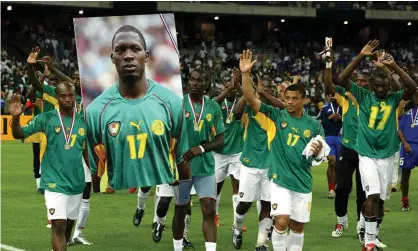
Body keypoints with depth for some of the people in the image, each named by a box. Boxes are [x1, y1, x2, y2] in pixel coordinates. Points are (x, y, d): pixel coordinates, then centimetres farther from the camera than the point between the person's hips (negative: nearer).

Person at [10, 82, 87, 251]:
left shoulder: (83, 121, 3)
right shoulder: (46, 118, -7)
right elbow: (19, 134, -8)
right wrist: (16, 117, -27)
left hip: (77, 182, 4)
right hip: (55, 182, -4)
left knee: (69, 224, 16)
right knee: (59, 225, -13)